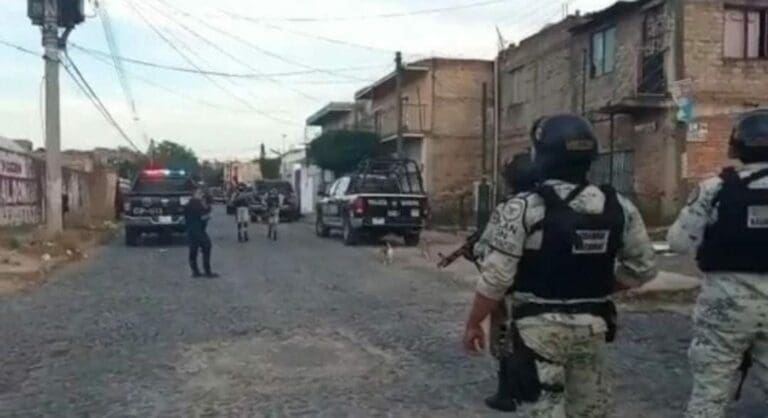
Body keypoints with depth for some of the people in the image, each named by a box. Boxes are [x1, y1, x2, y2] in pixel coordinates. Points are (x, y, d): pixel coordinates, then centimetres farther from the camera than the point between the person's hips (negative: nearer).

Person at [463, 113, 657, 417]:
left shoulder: (524, 208, -15)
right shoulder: (618, 207, 0)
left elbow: (496, 278, -15)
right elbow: (643, 268, 6)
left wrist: (474, 323, -2)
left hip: (540, 328, -5)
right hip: (592, 327, 5)